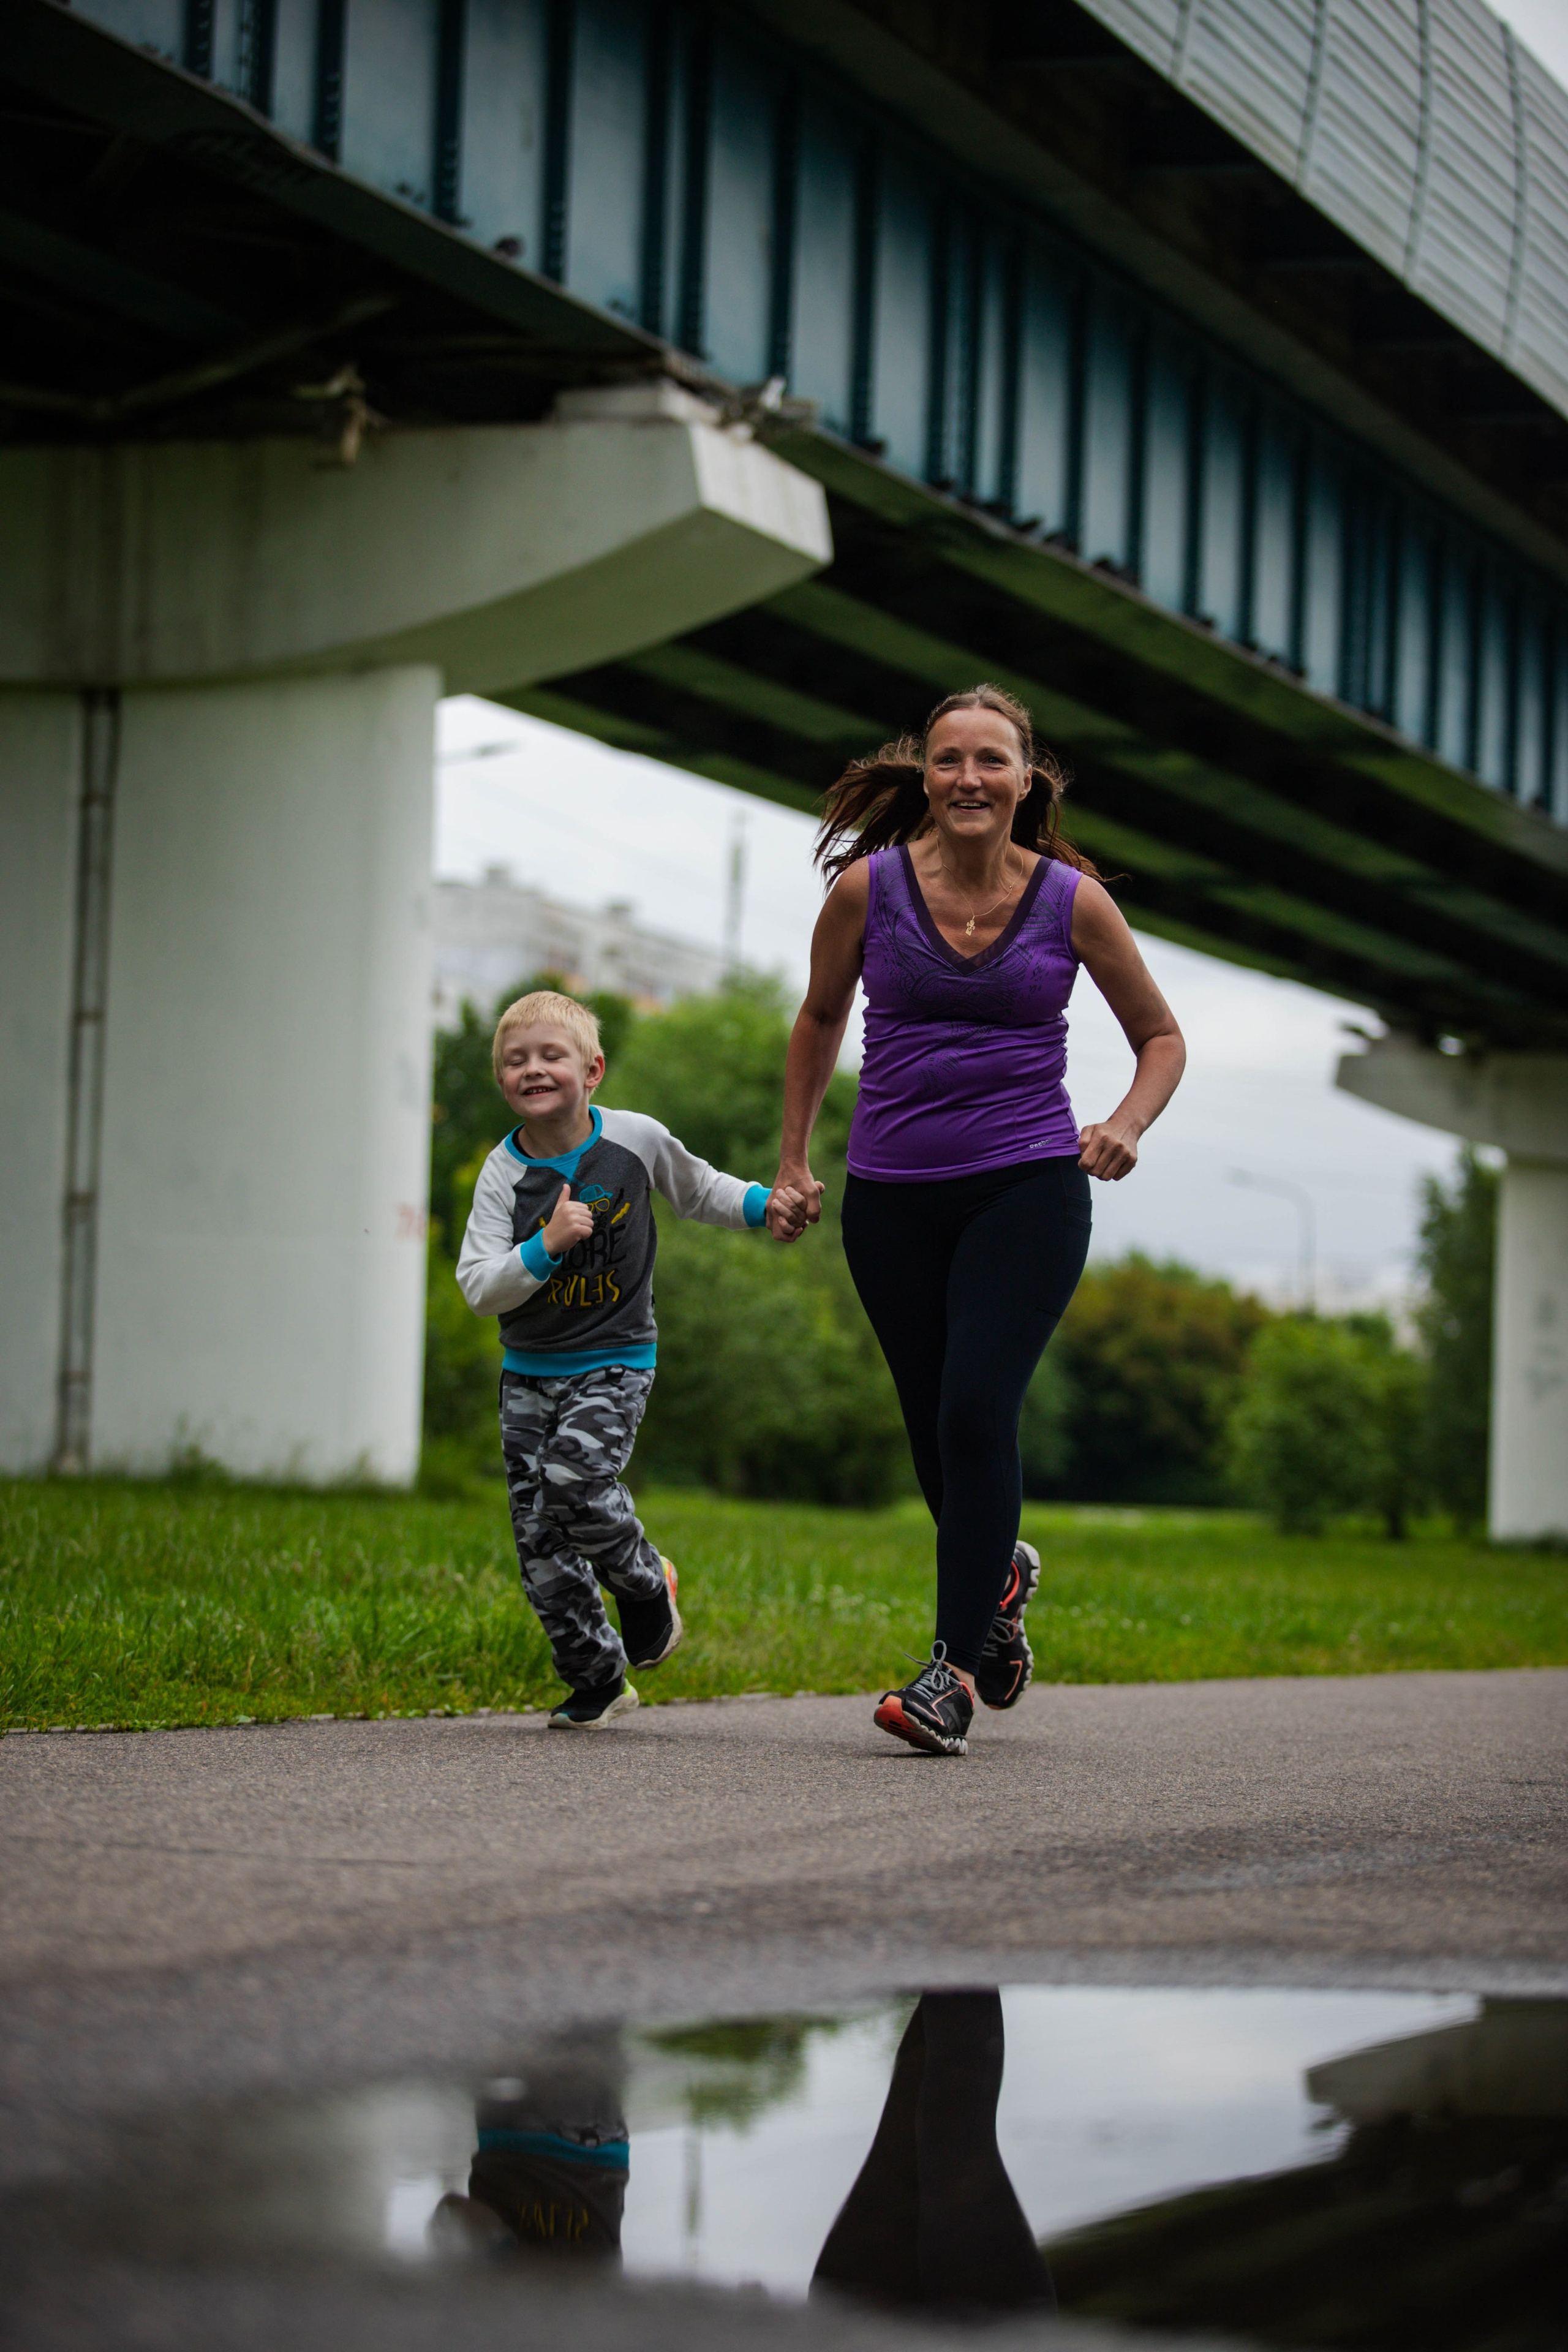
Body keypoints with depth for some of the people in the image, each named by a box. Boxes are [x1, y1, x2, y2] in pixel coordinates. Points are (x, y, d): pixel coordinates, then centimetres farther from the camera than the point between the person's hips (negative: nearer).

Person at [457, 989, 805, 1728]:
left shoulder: (635, 1139, -5)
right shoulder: (504, 1173, -5)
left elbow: (697, 1190, 16)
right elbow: (478, 1287, -11)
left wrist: (764, 1204, 2)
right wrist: (547, 1245, -24)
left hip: (613, 1364, -2)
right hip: (529, 1371, 3)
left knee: (574, 1478, -27)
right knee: (539, 1536, -1)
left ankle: (646, 1584, 3)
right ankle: (598, 1678, 13)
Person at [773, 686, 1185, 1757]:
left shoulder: (1074, 901, -2)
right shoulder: (869, 887, -1)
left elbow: (1162, 1036, 11)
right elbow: (822, 1017, 17)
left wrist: (1126, 1125, -7)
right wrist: (795, 1157, 16)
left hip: (1028, 1188, -2)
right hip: (893, 1196, 2)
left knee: (977, 1411, -17)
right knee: (936, 1430, 8)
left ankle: (955, 1669, -13)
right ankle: (999, 1571, 41)